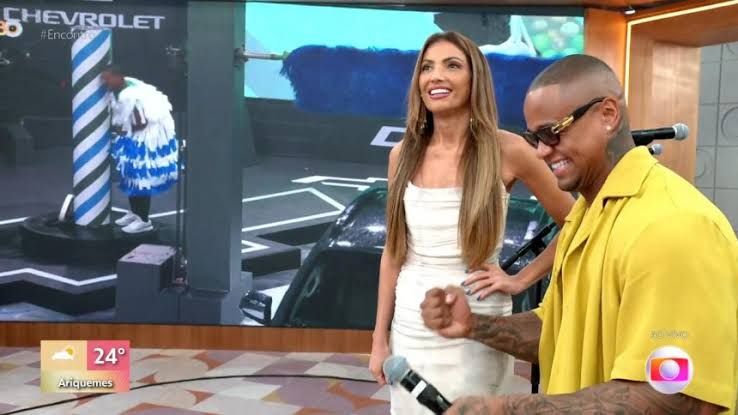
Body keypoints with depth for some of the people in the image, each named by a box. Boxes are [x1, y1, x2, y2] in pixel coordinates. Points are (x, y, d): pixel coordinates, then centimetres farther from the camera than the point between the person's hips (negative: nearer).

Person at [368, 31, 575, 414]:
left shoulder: (506, 150, -10)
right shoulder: (403, 154, 0)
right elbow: (393, 252, 6)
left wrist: (521, 280, -6)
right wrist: (380, 338, 6)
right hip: (409, 326, 4)